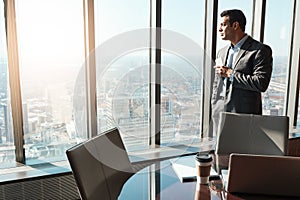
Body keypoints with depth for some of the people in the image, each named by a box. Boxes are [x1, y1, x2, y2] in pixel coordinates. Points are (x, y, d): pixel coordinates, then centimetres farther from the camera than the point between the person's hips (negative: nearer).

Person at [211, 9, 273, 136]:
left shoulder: (261, 50, -5)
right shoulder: (222, 52, 15)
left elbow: (261, 84, -16)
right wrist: (214, 111, 12)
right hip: (220, 116, 6)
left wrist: (230, 74, -12)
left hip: (245, 117, -5)